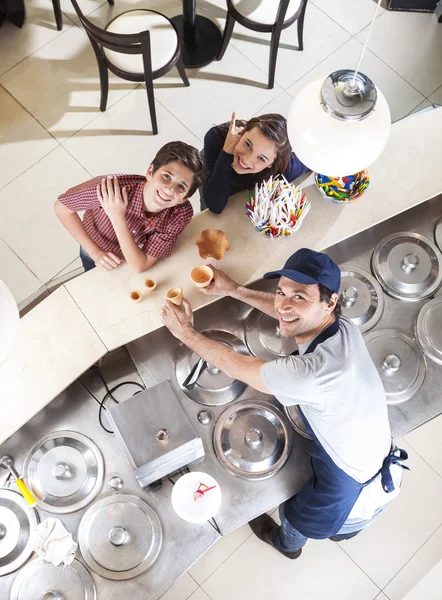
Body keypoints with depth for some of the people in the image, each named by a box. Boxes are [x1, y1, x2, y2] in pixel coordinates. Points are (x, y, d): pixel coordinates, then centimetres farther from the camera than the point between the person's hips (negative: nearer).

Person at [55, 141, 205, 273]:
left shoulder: (182, 213, -37)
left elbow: (140, 266, -35)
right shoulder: (110, 189, -43)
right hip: (96, 249, 0)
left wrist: (118, 218, -46)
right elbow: (62, 207, -25)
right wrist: (95, 252, -28)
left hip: (137, 253, 1)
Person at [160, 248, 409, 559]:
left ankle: (288, 544, 62)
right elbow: (284, 310, 5)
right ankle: (342, 530, 72)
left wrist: (187, 333, -11)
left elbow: (237, 367, -25)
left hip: (355, 491, -6)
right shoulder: (342, 326, -18)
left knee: (295, 514, 28)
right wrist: (235, 290, 8)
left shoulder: (314, 373, -41)